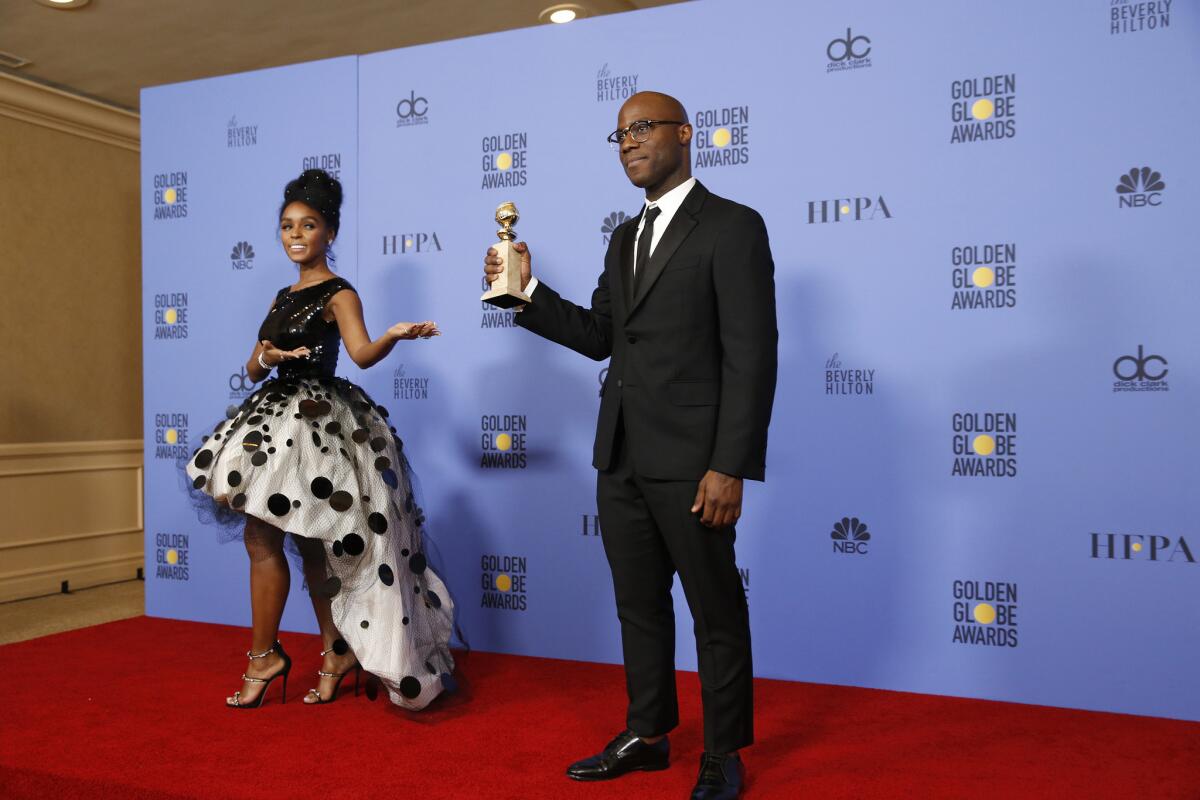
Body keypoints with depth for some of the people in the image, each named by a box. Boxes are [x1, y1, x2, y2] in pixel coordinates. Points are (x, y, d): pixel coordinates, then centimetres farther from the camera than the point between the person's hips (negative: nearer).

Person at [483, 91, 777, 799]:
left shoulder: (733, 227, -7)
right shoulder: (625, 237, 16)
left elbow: (751, 358, -13)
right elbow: (599, 337, 15)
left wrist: (729, 468, -19)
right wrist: (527, 289, 2)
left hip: (690, 463, -7)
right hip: (621, 459, 7)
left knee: (716, 612, 7)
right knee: (639, 604, 17)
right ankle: (647, 733, 32)